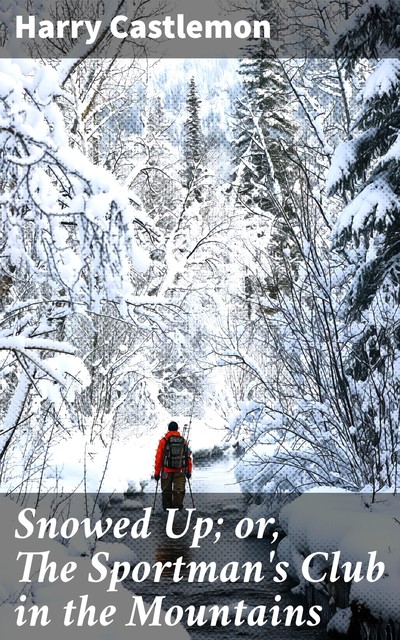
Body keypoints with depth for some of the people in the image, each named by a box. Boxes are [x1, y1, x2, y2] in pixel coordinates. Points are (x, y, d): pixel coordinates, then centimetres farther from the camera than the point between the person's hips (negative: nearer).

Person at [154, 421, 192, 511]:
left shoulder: (164, 441, -2)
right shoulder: (183, 441, 4)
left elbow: (159, 458, -4)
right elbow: (188, 457, 3)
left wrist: (157, 472, 1)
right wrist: (189, 471, 10)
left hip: (167, 471, -1)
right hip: (180, 471, 1)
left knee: (166, 490, 11)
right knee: (179, 490, 1)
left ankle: (167, 507, 18)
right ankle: (178, 506, -6)